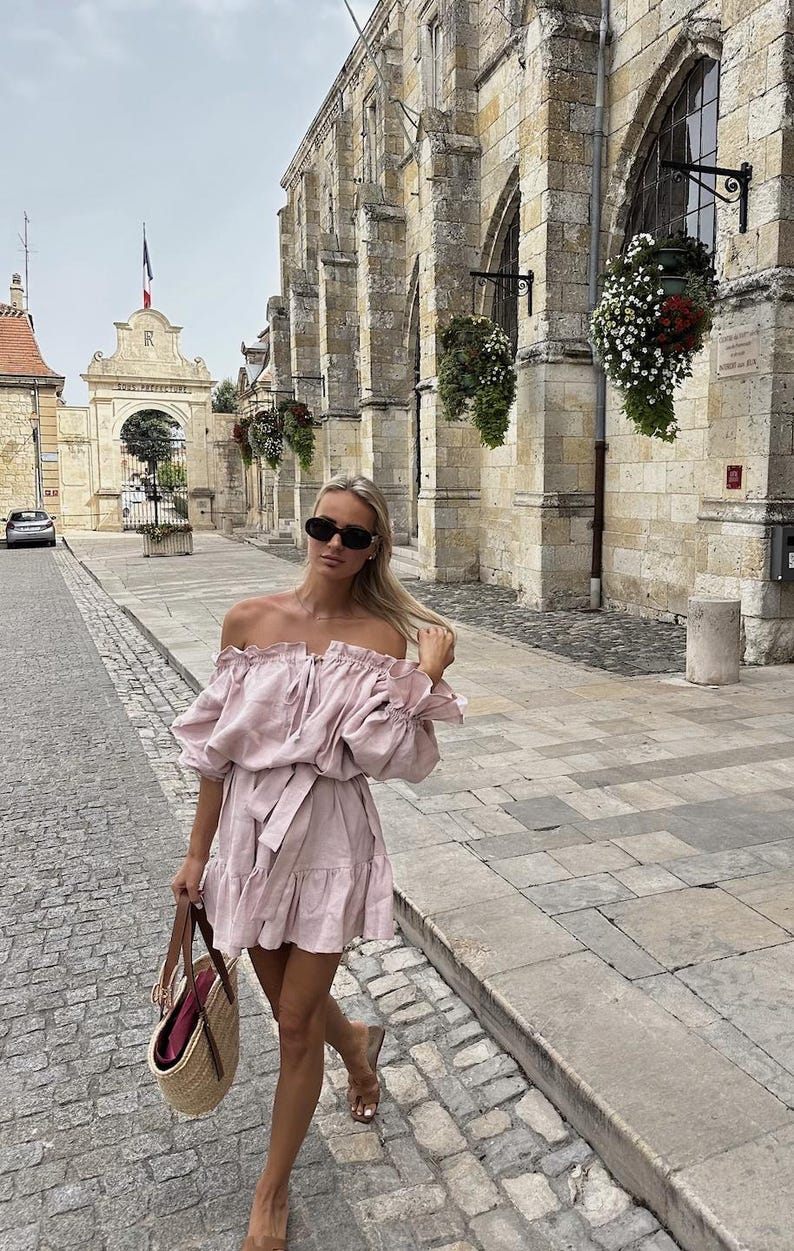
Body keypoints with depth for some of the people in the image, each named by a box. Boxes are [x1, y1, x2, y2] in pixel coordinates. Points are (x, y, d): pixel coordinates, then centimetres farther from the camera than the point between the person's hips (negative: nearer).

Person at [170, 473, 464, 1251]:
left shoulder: (382, 635, -9)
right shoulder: (249, 620, -4)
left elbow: (393, 758, -15)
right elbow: (216, 745, 1)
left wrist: (426, 679, -23)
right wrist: (198, 854, 4)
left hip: (331, 837, -3)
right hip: (252, 830, 3)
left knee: (295, 1023, 9)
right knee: (290, 1004, 22)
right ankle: (357, 1044, 58)